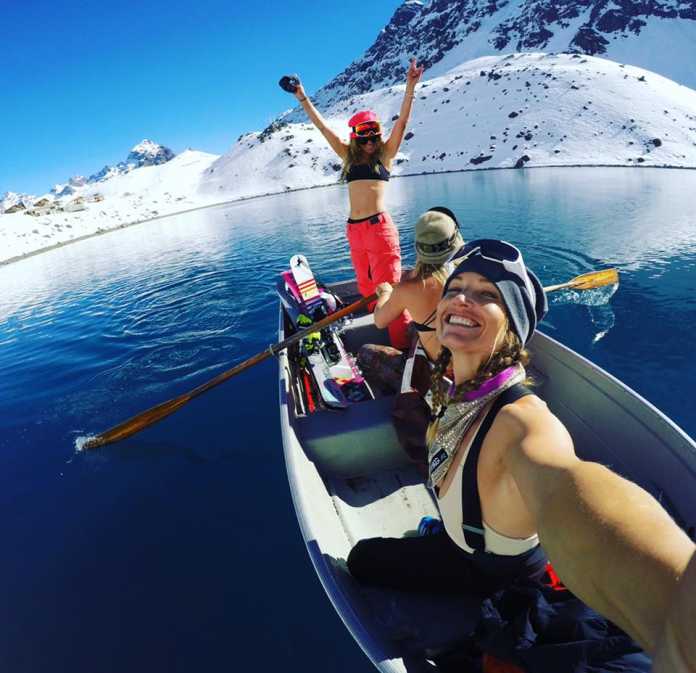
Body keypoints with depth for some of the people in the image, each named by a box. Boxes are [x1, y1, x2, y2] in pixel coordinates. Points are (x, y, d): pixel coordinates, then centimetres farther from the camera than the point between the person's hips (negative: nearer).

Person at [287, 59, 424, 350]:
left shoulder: (385, 154, 5)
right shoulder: (349, 156, 14)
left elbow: (402, 121, -5)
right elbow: (322, 126, 16)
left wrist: (410, 87, -15)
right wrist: (303, 98, 16)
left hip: (379, 227, -5)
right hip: (354, 230, 5)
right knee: (368, 291, 11)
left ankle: (403, 348, -1)